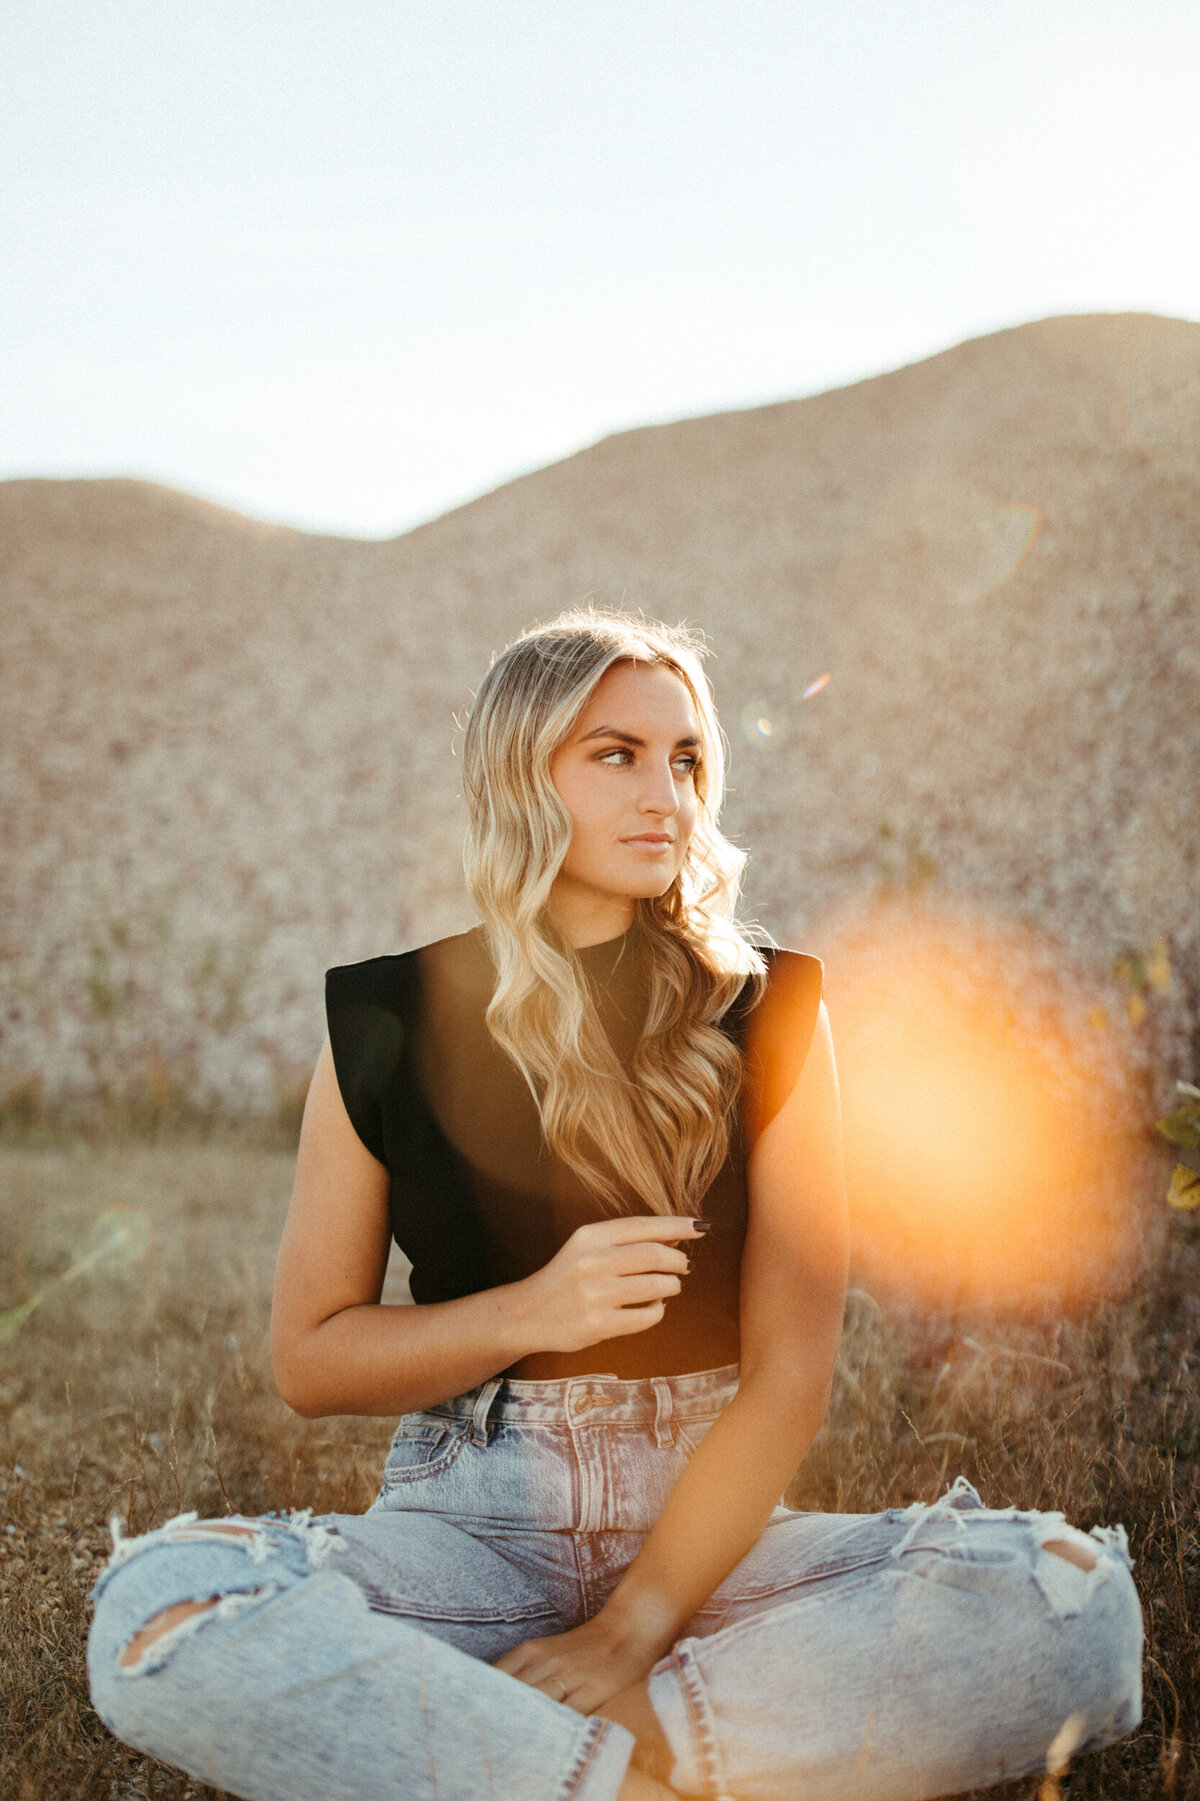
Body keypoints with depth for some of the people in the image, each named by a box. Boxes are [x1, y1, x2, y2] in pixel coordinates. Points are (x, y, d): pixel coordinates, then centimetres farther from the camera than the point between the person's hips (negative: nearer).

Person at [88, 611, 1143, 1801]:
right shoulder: (385, 1022, 2)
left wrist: (627, 1635, -17)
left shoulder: (763, 1012, 2)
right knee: (154, 1613, -32)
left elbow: (790, 1374, -5)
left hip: (704, 1526, 1)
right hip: (469, 1526, -1)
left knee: (1077, 1602, -28)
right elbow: (307, 1360, 4)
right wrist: (529, 1313, -14)